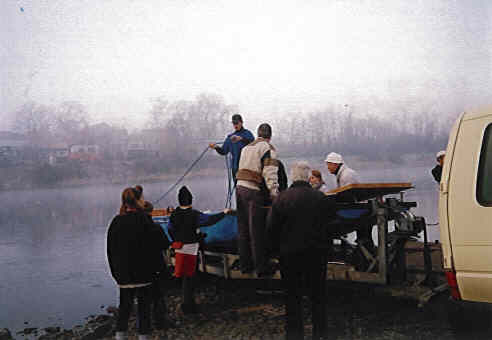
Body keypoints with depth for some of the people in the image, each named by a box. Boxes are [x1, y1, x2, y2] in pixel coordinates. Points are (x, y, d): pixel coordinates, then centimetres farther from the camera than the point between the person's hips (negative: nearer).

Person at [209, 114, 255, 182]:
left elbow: (252, 141, -20)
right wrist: (216, 147, -6)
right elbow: (224, 151, 14)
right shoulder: (230, 137, 17)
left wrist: (241, 138, -37)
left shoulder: (247, 133, 3)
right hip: (235, 167, 4)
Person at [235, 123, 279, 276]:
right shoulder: (268, 148, -7)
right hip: (255, 191, -7)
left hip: (240, 188, 8)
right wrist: (274, 193, -22)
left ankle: (245, 264, 23)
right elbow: (270, 173, -18)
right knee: (257, 231, -1)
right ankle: (262, 267, 7)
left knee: (243, 229, 14)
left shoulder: (246, 147, 18)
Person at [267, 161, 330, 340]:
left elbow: (272, 228, -6)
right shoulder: (320, 197, -8)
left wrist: (276, 249, 8)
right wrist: (326, 248, 11)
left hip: (290, 253, -1)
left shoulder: (281, 198, -9)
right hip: (317, 253, 1)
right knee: (317, 293, 14)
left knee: (293, 294, 11)